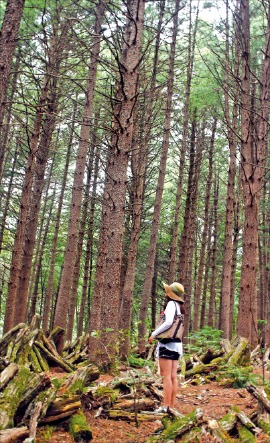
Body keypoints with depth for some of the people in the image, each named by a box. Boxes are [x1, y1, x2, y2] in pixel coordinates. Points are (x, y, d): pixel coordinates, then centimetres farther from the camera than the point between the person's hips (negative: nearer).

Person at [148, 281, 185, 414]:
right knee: (173, 377, 8)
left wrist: (154, 334, -14)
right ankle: (172, 406, 11)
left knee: (167, 376, -6)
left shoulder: (171, 304, -9)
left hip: (167, 343, -8)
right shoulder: (180, 306, 14)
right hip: (177, 344, 8)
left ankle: (165, 406, -4)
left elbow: (168, 322, -21)